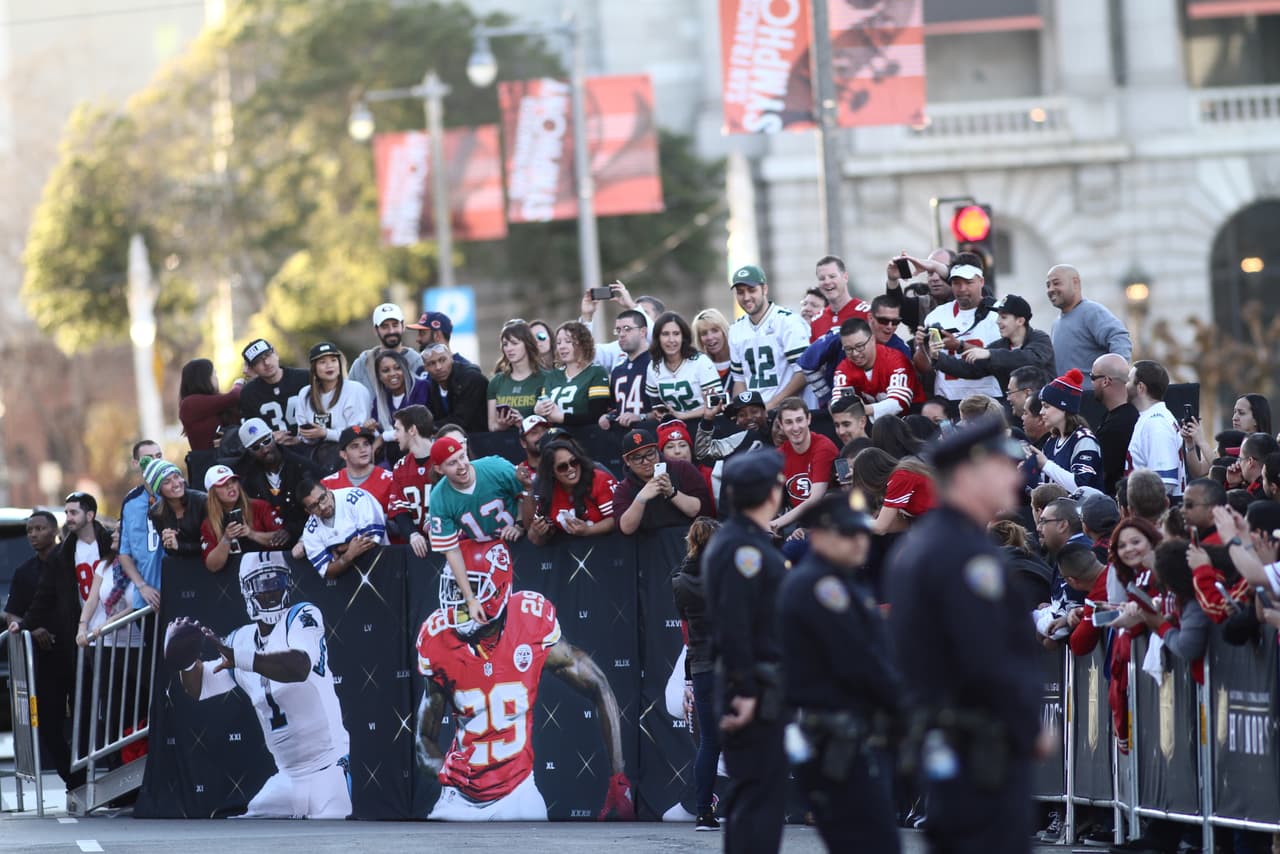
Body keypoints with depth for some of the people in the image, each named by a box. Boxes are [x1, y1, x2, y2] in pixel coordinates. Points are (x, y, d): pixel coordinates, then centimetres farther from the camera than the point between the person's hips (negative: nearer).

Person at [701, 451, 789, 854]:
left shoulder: (743, 542, 17)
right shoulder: (743, 547, -15)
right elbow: (733, 624, -23)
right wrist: (745, 691, -25)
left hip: (752, 688, 11)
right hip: (757, 692, -11)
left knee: (748, 796, 13)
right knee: (760, 795, -10)